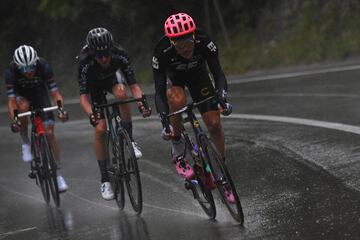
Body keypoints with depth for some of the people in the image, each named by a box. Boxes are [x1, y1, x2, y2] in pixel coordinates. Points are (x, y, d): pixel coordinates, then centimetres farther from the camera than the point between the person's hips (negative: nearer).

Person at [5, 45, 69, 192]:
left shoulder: (43, 66, -32)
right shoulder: (11, 72, -33)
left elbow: (55, 92, -30)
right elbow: (11, 101, -33)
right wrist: (13, 120, -49)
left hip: (39, 93, 1)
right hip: (21, 95, 0)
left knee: (49, 132, -11)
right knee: (23, 106, -38)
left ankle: (57, 173, -1)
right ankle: (25, 144, -16)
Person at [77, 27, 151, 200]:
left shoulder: (120, 55, -33)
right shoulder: (85, 63, -37)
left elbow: (133, 85, -31)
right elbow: (83, 96, -39)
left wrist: (141, 103, -49)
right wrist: (91, 115, -57)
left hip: (113, 76, 1)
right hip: (94, 83, -1)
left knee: (121, 93, -35)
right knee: (100, 129, -13)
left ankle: (129, 140, -17)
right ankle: (105, 179, -2)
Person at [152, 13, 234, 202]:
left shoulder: (204, 42, -35)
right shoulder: (162, 52, -37)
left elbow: (218, 73, -36)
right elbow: (159, 91, -37)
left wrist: (223, 98, -55)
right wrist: (164, 122, -48)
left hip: (198, 74, 2)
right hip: (173, 77, -1)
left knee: (214, 123, -7)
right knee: (177, 100, -36)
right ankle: (178, 151, -17)